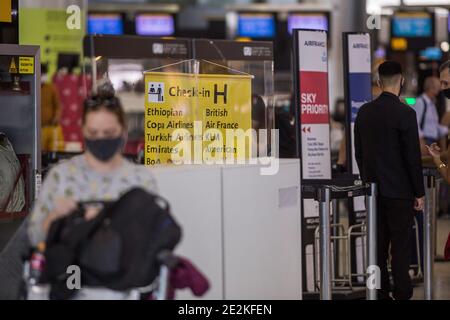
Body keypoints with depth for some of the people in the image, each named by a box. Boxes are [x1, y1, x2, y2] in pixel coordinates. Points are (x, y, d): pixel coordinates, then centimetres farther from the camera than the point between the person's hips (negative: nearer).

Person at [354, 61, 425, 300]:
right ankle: (402, 295, -1)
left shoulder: (364, 112, 4)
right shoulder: (405, 113, -13)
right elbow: (413, 157, -12)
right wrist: (419, 193, -5)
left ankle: (380, 293, 11)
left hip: (374, 190, 5)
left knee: (378, 246, 8)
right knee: (401, 247, -2)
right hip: (399, 192, -5)